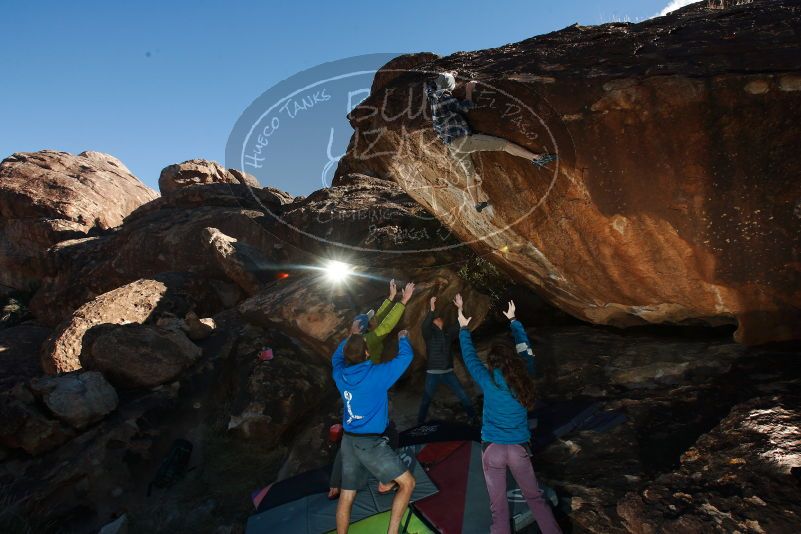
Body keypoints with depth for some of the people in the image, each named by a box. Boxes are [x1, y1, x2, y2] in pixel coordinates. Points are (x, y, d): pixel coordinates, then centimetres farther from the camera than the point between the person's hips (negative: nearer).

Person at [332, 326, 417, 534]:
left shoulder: (341, 374, -2)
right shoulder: (377, 374, -17)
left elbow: (336, 356, 23)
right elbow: (406, 356, -6)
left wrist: (352, 337, 30)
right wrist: (403, 337, 13)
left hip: (348, 441, 7)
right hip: (370, 443, -6)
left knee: (346, 496, 15)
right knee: (407, 482, 5)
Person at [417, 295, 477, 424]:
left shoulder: (448, 332, 6)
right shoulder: (429, 334, -5)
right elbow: (425, 326, -27)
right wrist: (432, 309, -39)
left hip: (448, 372, 3)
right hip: (433, 373, -3)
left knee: (463, 397, 5)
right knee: (426, 400, 6)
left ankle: (473, 417, 23)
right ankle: (420, 423, 23)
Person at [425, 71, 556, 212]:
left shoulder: (432, 95, 12)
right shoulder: (443, 96, -8)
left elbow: (430, 84, 35)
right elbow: (465, 107, -8)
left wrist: (447, 76, 38)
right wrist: (468, 90, 6)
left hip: (453, 148, 8)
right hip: (463, 139, -8)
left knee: (470, 174, 24)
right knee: (504, 144, -7)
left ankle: (478, 204, 34)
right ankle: (536, 158, -12)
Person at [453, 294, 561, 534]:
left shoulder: (488, 381, -11)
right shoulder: (524, 376, -5)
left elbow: (470, 356, 0)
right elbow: (525, 348, 10)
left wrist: (463, 327, 10)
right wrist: (513, 321, 22)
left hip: (493, 448, -2)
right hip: (519, 447, 2)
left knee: (499, 507, 9)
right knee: (535, 498, 18)